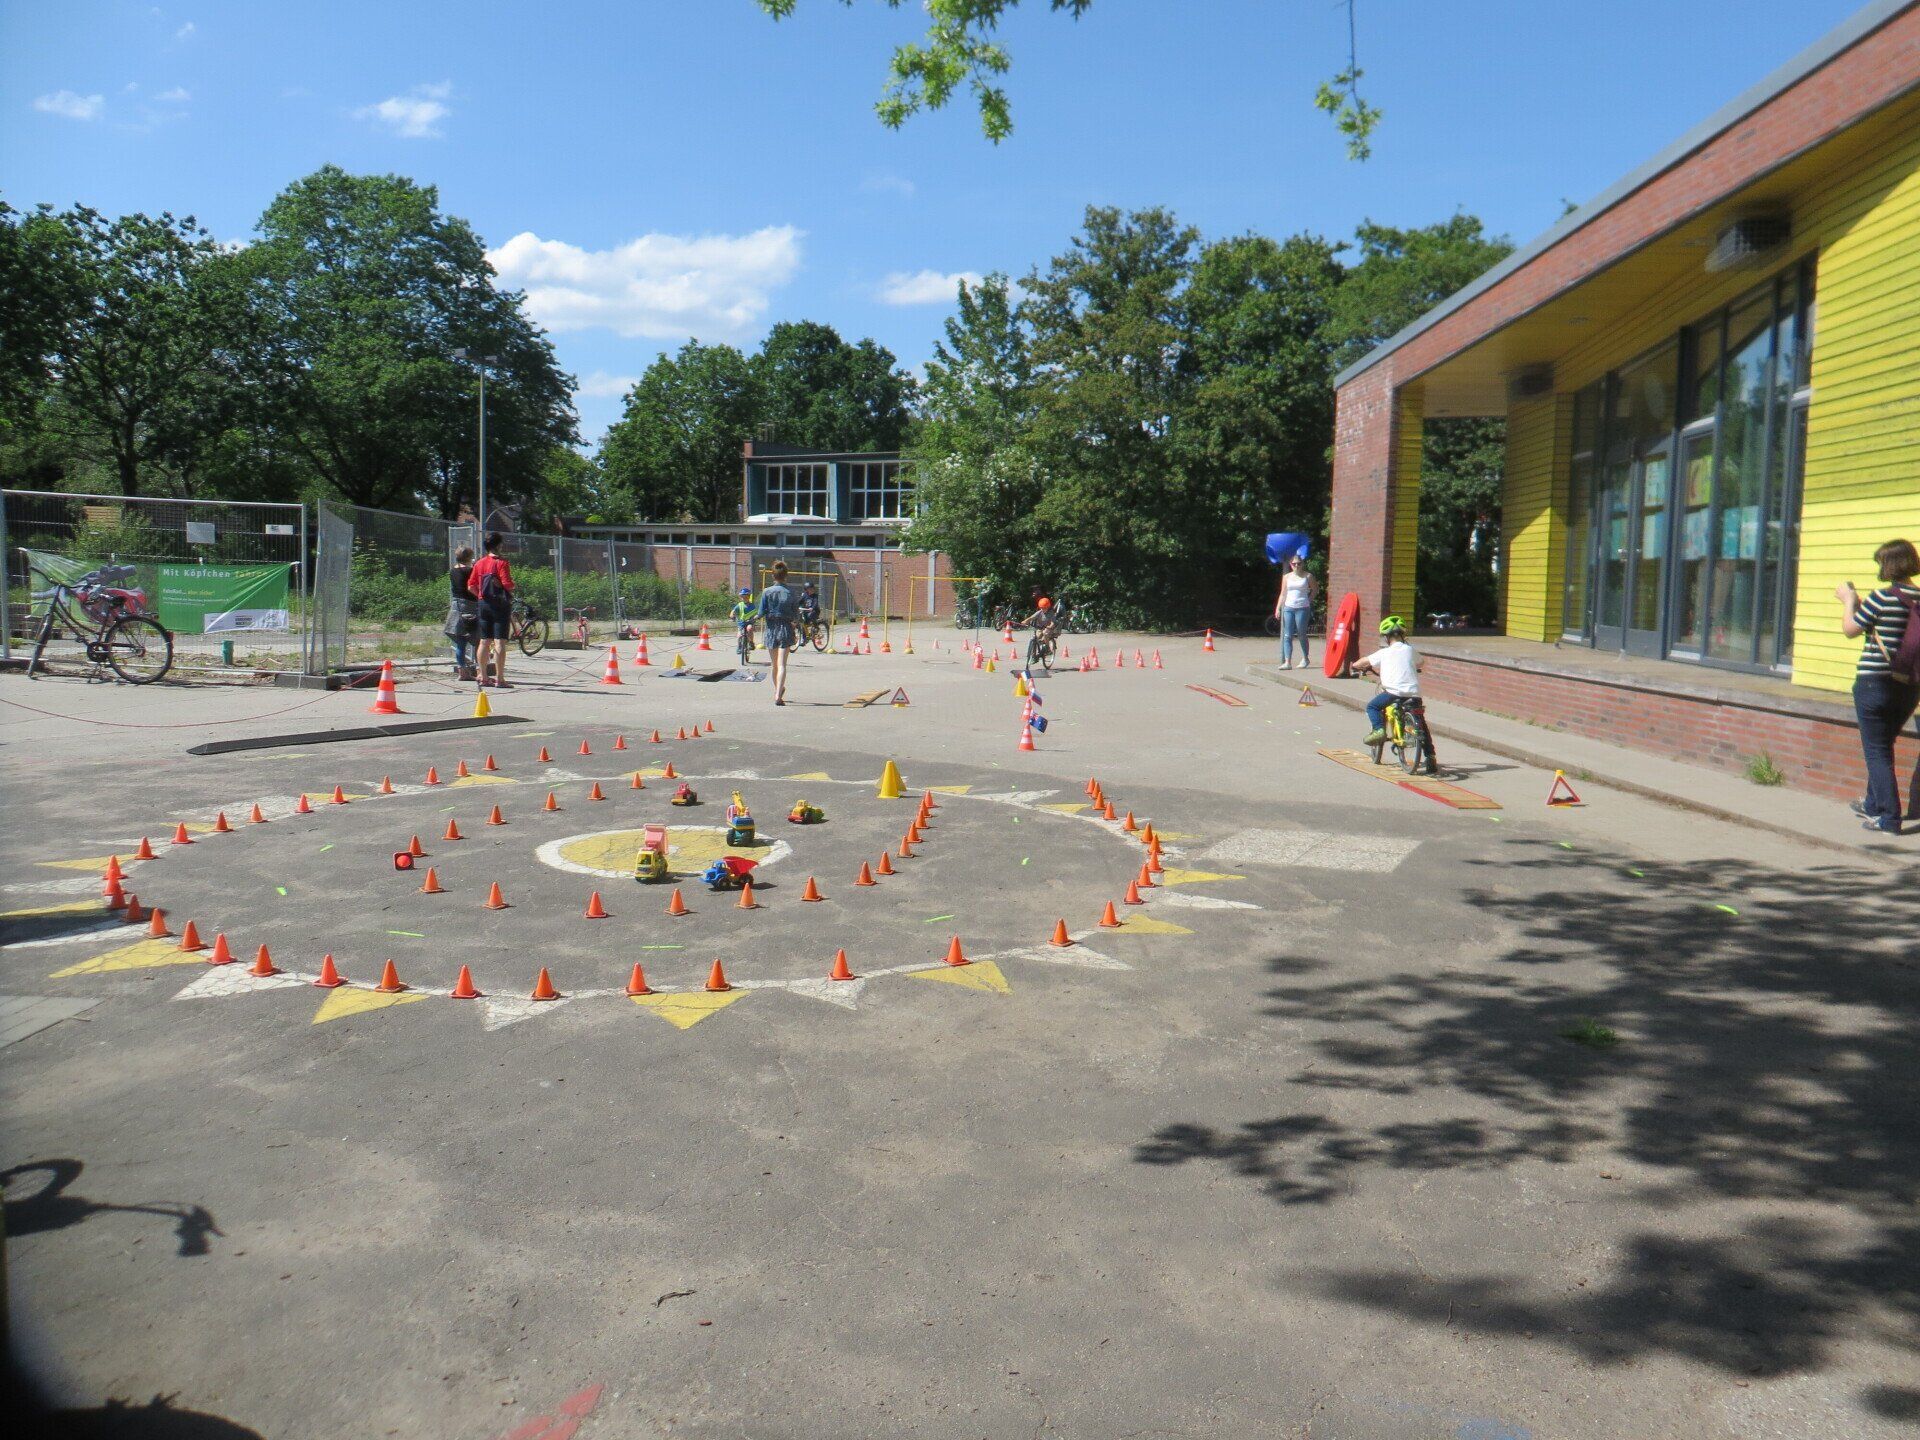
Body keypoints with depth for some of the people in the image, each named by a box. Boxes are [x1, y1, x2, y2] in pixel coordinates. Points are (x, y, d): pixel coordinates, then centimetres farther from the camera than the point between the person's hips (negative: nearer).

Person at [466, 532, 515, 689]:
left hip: (483, 605, 6)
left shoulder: (479, 563, 7)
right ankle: (499, 679, -8)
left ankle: (483, 677, 16)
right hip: (500, 604, -6)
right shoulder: (501, 562, -11)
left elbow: (471, 587, 7)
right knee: (499, 642, -6)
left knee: (484, 641, 12)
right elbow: (508, 585, -19)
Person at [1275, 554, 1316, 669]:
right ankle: (1287, 662, -7)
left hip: (1302, 608, -3)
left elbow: (1314, 591, 14)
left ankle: (1305, 658, 23)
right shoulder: (1286, 577, 11)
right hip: (1288, 608, 3)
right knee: (1287, 636, -4)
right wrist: (1278, 608, 4)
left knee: (1301, 634, 2)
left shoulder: (1307, 576, 4)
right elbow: (1283, 594, 12)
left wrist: (1309, 601, 2)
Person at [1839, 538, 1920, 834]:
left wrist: (1848, 602, 10)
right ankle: (1874, 804, 37)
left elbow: (1850, 629, -6)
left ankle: (1888, 817, -2)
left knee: (1876, 750, 1)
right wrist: (1859, 604, 23)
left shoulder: (1882, 597, -16)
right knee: (1883, 746, 23)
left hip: (1875, 682, -7)